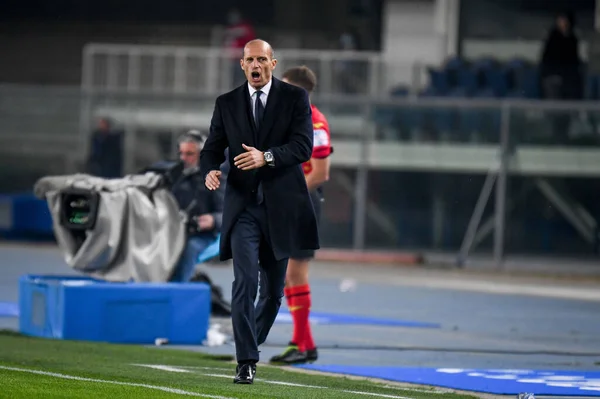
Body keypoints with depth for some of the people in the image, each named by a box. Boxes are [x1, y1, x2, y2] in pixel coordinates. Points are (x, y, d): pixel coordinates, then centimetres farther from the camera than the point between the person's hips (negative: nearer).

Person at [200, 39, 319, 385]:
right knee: (245, 282, -14)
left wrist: (267, 157, -25)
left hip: (281, 206, 0)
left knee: (274, 287, 10)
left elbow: (304, 146, -9)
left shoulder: (295, 98, 1)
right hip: (244, 206, 0)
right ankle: (246, 362, -15)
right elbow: (213, 148, 8)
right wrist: (211, 170, -16)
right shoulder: (227, 104, 8)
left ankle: (255, 341, 34)